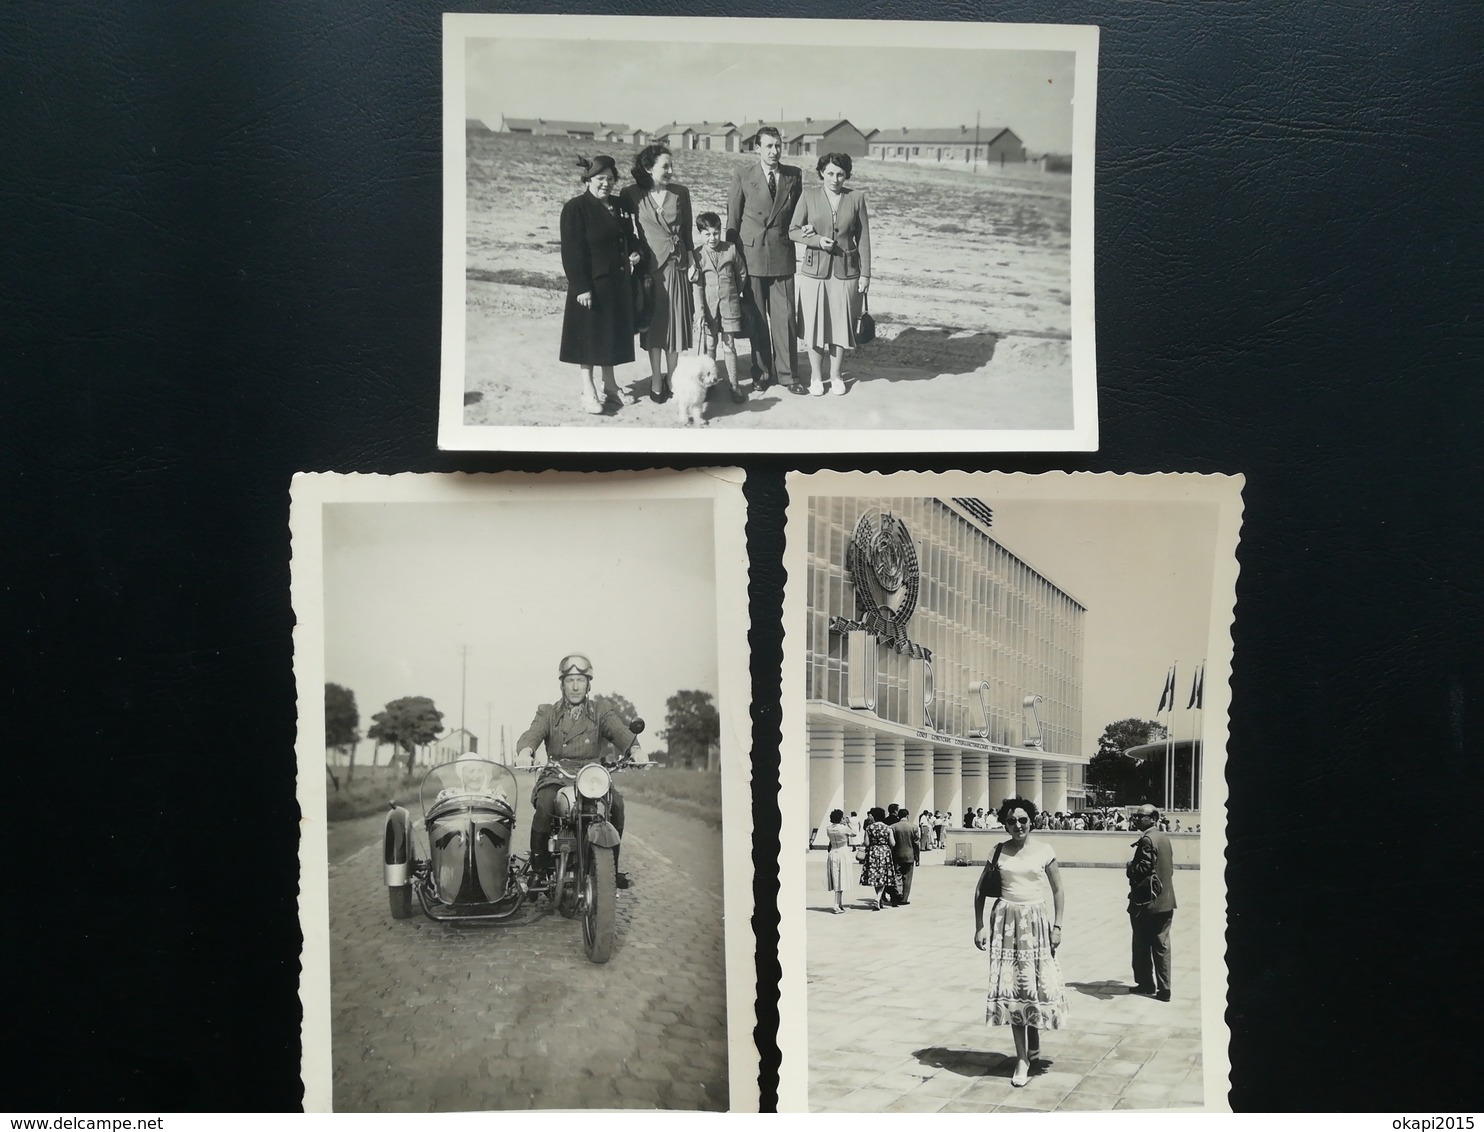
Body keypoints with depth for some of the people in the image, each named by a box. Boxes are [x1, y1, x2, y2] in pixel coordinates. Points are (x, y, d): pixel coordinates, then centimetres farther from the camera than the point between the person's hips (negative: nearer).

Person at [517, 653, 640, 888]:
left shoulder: (601, 715, 15)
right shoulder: (548, 713, 15)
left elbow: (620, 733, -5)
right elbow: (531, 735, -4)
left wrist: (635, 749, -29)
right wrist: (526, 751, -30)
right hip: (555, 776, -1)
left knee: (615, 802, -27)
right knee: (545, 803, -32)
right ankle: (538, 867, -17)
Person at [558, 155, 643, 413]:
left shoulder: (620, 206, 9)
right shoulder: (575, 208, -11)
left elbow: (629, 237, 23)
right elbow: (572, 251, -15)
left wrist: (634, 253, 0)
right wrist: (581, 287, -19)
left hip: (617, 283, 7)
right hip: (591, 283, -7)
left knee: (613, 333, 13)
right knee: (589, 335, 2)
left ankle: (609, 385, 26)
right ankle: (588, 391, 12)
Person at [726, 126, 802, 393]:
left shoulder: (794, 175, 4)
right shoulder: (742, 177, -1)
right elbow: (733, 219, 3)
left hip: (783, 255, 1)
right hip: (751, 255, -1)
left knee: (785, 317, 1)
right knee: (756, 318, 6)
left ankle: (786, 373, 11)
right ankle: (761, 373, 17)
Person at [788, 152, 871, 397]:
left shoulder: (856, 197, 0)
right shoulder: (808, 196, -2)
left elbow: (863, 238, 3)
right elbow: (793, 231, 1)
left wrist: (865, 273, 0)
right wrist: (817, 240, -16)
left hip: (845, 270, 1)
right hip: (814, 269, -1)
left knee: (840, 323, 8)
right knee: (814, 324, 5)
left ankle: (836, 375, 23)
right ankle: (816, 376, 20)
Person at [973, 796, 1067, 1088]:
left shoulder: (1044, 851, -1)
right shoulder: (999, 851, 2)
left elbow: (1058, 891, 4)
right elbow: (980, 889, 8)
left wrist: (1057, 927, -3)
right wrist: (980, 926, 2)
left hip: (1036, 921, -1)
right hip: (1006, 921, 1)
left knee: (1037, 985, -2)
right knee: (1011, 987, -1)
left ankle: (1034, 1044, 25)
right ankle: (1022, 1058, 6)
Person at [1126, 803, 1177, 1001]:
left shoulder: (1147, 840, -17)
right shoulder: (1164, 837, 10)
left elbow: (1143, 868, -24)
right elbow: (1169, 868, 15)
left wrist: (1129, 867, -4)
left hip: (1147, 902, -8)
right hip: (1165, 901, 8)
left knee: (1142, 945, 7)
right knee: (1162, 945, 8)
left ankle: (1146, 983, 16)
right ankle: (1164, 988, 9)